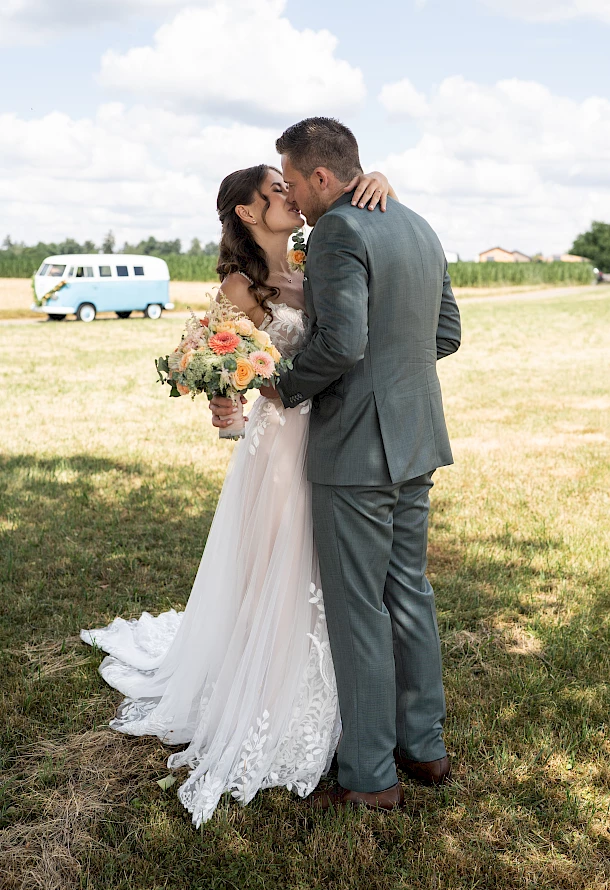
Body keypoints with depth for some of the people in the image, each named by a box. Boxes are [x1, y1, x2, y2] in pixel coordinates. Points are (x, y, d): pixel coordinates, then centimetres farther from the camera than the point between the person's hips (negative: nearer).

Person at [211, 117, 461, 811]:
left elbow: (341, 342, -26)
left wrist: (274, 391, -13)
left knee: (358, 611, 2)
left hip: (357, 448, -9)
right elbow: (447, 334, 15)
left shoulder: (337, 231, -15)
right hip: (417, 442, 9)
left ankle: (370, 775, 15)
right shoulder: (419, 228, 13)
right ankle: (423, 745, 31)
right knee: (409, 593, 18)